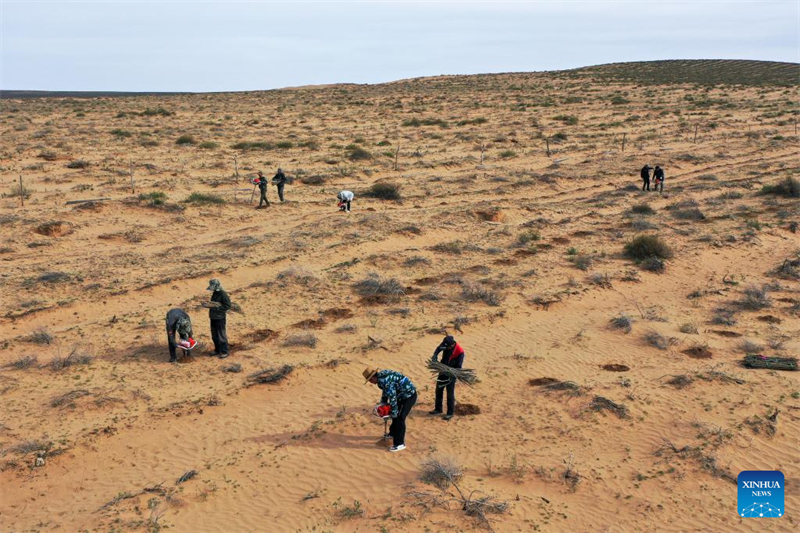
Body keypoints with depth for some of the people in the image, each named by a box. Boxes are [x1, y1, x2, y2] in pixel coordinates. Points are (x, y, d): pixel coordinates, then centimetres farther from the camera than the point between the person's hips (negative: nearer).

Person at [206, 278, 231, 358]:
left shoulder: (223, 294, -17)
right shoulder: (214, 293, 10)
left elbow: (228, 306, -20)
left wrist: (217, 307, -24)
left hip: (220, 318, -9)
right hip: (213, 317, 9)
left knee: (221, 335, -2)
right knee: (214, 335, 17)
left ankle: (224, 352, 8)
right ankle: (217, 350, 30)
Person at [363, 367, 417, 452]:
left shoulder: (384, 380, -27)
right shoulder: (381, 377, 4)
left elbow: (392, 397, -24)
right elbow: (386, 391, 21)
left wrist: (394, 412, -15)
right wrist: (382, 404, 22)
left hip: (409, 395, -10)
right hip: (402, 395, 10)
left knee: (399, 418, -11)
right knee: (395, 415, 21)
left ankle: (399, 443, -5)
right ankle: (393, 433, 40)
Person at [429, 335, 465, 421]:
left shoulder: (460, 352, -28)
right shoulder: (445, 344, -13)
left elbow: (458, 367, -21)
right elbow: (438, 349, 9)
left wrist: (448, 372, -31)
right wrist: (434, 356, -10)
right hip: (443, 371, 6)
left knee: (450, 394, 1)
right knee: (438, 390, 15)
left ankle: (450, 413, 15)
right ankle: (438, 409, 31)